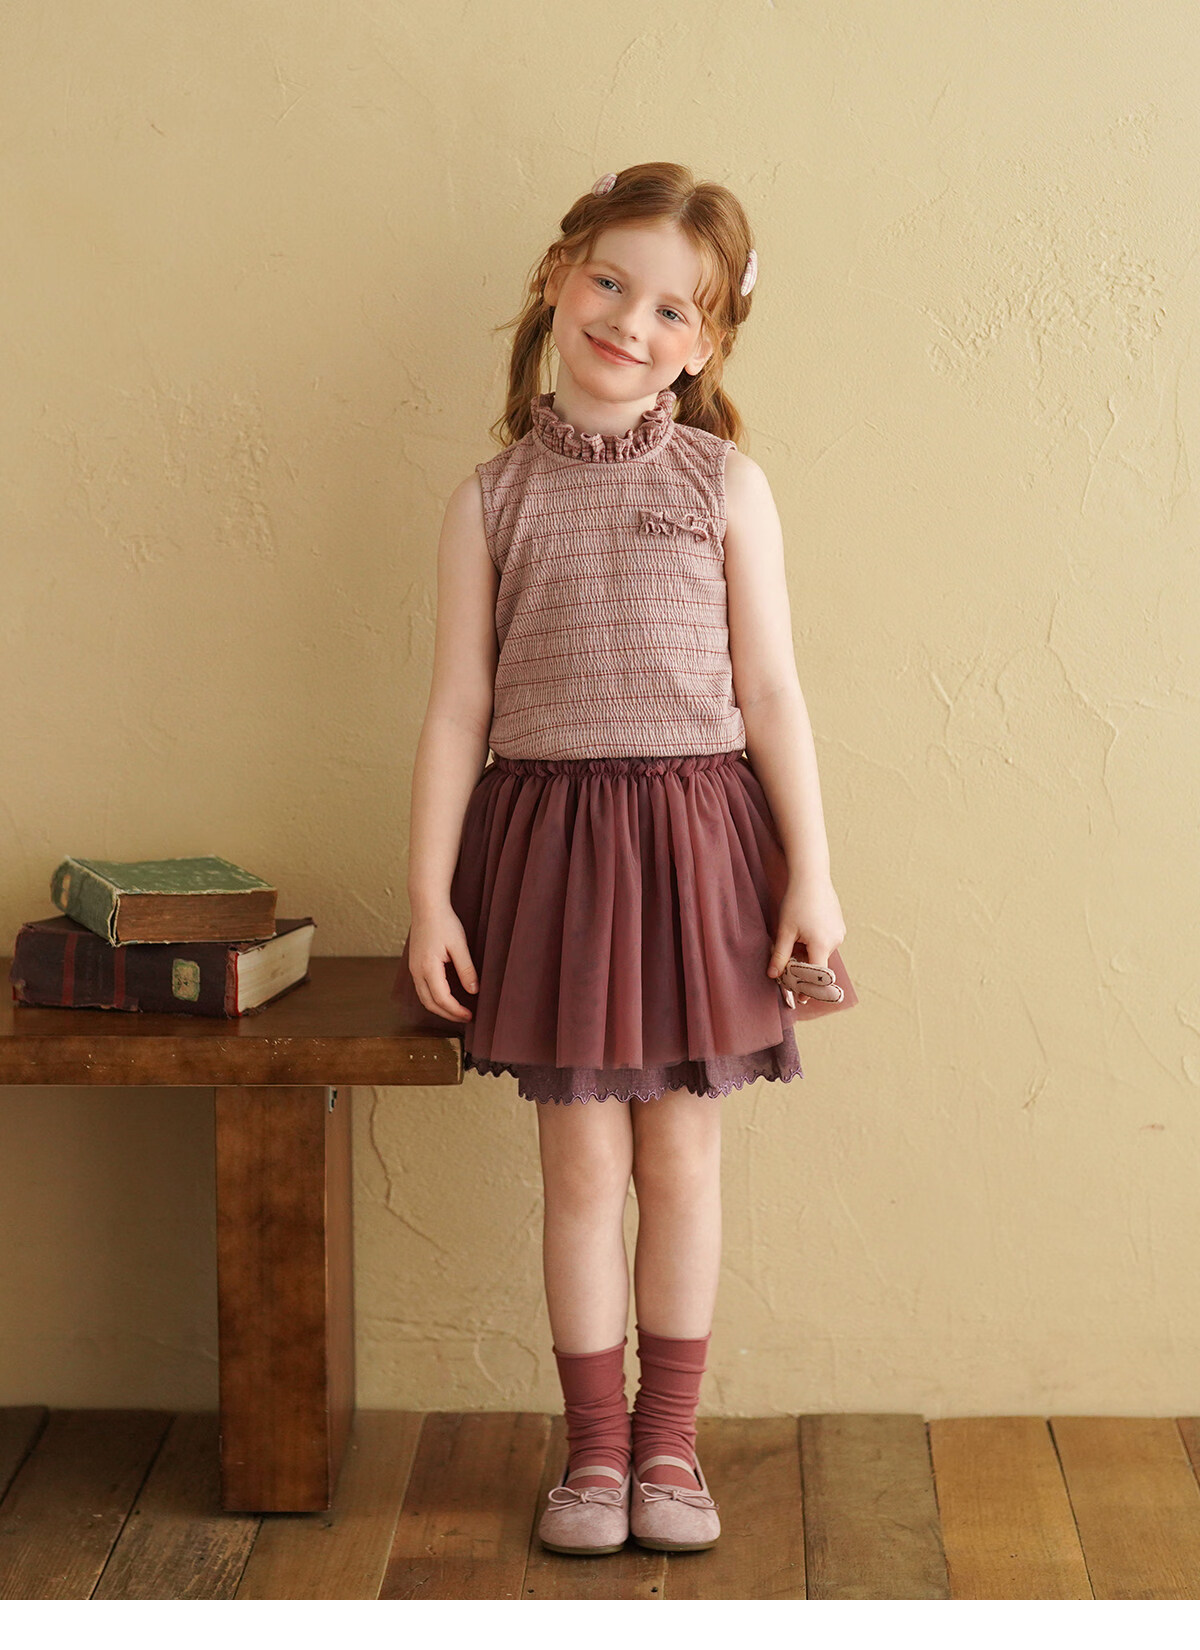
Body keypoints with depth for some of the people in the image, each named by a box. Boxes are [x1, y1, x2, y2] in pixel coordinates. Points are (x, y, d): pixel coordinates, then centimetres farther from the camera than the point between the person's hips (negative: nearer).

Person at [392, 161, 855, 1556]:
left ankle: (669, 1437, 25)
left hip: (696, 838, 0)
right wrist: (428, 893, -3)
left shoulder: (724, 484, 1)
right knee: (583, 1163, 6)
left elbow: (770, 691, 1)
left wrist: (811, 873, -4)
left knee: (681, 1157, 9)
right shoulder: (493, 497, 2)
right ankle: (595, 1442, 22)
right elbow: (457, 709, 2)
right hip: (549, 839, 0)